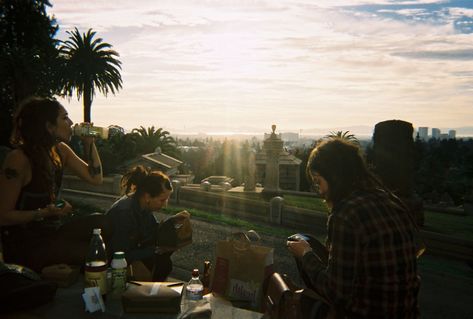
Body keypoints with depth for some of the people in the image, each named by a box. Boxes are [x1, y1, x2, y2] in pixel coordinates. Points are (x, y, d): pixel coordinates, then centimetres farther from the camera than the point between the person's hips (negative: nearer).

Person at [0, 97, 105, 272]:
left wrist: (89, 143, -1)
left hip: (52, 232, 8)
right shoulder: (18, 159, -19)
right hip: (24, 244, -8)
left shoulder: (60, 150, 3)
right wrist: (44, 213, -28)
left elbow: (95, 178, 7)